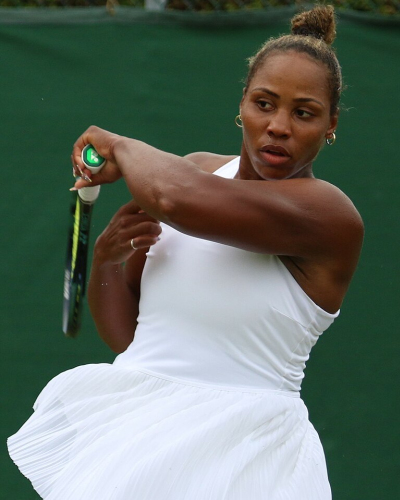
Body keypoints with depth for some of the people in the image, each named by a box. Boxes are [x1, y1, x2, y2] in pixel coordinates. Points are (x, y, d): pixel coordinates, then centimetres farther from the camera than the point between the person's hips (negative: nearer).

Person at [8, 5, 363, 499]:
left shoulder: (330, 214, -14)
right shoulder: (200, 169, 8)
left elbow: (176, 197, -31)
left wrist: (120, 147, -11)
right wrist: (106, 257, -6)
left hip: (236, 454, -5)